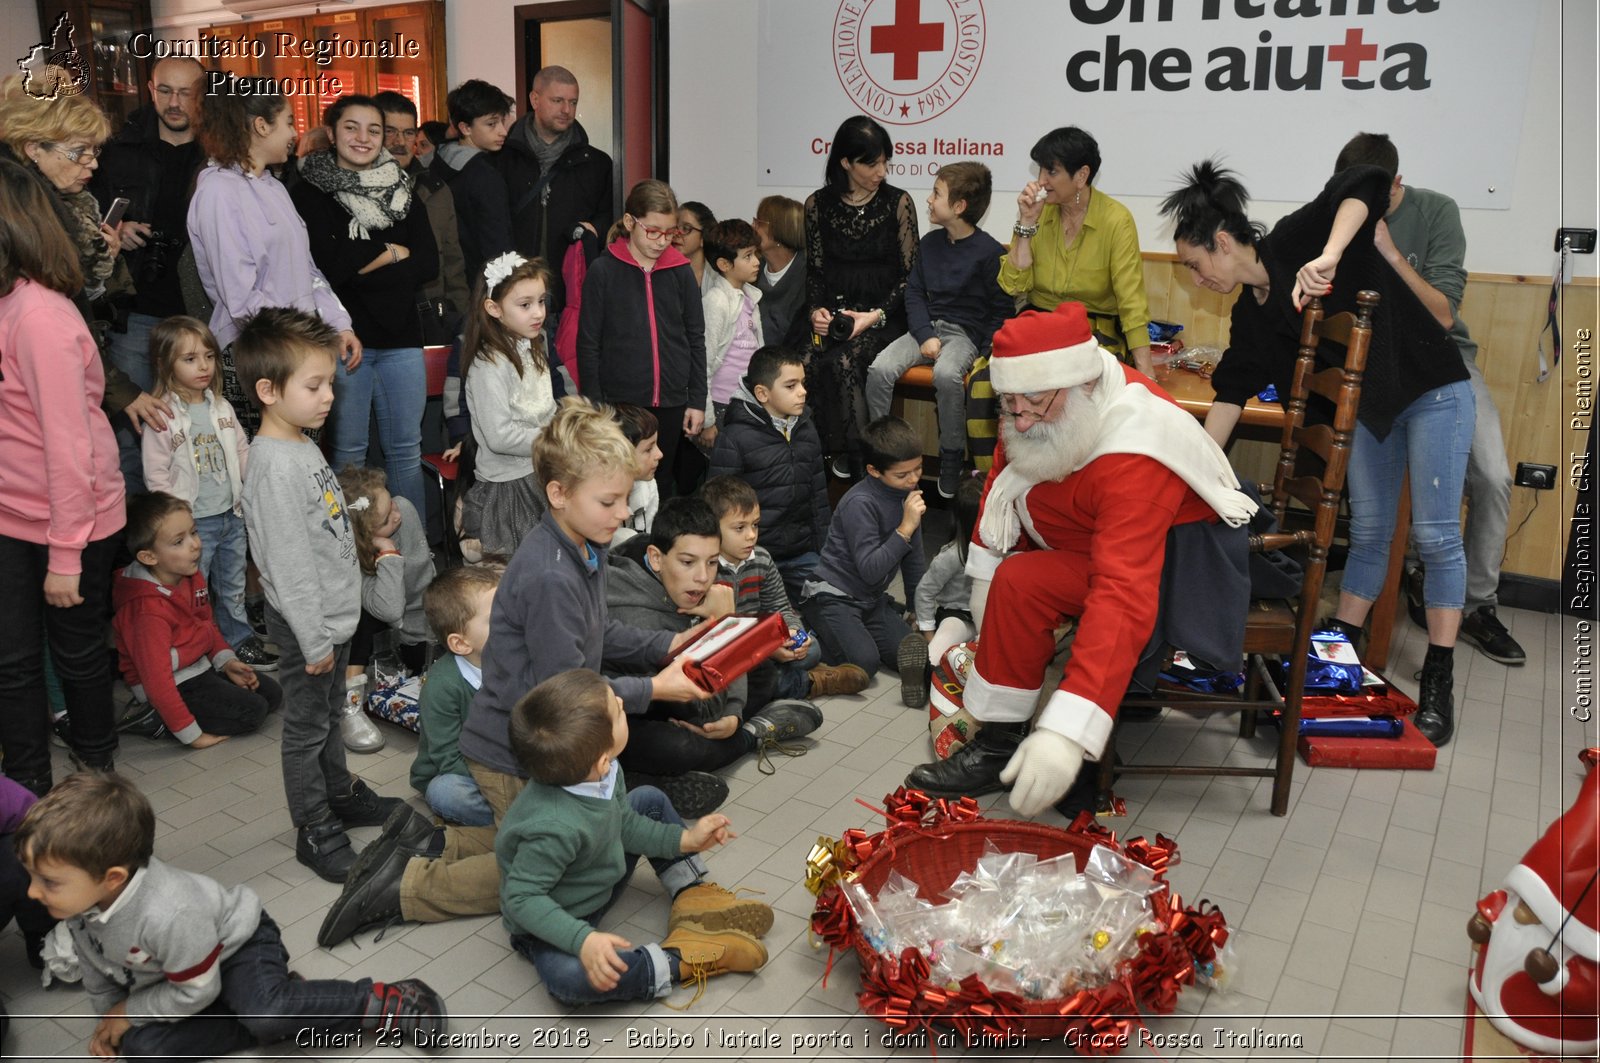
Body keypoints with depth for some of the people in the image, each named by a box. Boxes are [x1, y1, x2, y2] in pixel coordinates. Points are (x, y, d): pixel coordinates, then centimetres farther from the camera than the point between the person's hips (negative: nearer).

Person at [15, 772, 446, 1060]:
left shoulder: (168, 915, -41)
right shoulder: (80, 893, -19)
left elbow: (196, 992, -24)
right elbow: (94, 965, 4)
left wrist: (130, 1011, -11)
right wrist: (108, 1017, 5)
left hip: (236, 942, -9)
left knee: (264, 1011, -35)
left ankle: (383, 1002, -18)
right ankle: (285, 1016, -8)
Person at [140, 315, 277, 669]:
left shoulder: (221, 407, 4)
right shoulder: (163, 417, -14)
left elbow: (243, 452, 12)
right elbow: (156, 477, -14)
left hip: (232, 515, 6)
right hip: (194, 524, -6)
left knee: (233, 586, 20)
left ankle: (241, 642, 33)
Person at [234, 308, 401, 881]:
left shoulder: (304, 445, 6)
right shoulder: (275, 467, -26)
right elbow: (289, 565, -25)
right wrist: (315, 639, -21)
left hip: (335, 613, 9)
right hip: (307, 623, -9)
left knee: (331, 713, 25)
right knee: (307, 726, 6)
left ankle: (339, 792, 42)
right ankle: (315, 830, 20)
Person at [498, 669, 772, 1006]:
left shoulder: (604, 774, -18)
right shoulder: (555, 828, -42)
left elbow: (623, 823, 3)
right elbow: (522, 897, -33)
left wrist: (683, 838, -1)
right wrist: (583, 940, -42)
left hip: (600, 885, 8)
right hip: (551, 925, -8)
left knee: (648, 800, 11)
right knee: (569, 977, -37)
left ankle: (693, 894, 16)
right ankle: (680, 962, -19)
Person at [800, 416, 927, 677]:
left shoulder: (908, 492, 2)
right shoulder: (860, 503, -22)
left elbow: (914, 557, 11)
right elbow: (870, 570, -25)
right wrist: (905, 529, -29)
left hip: (871, 599, 8)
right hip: (833, 596, -7)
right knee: (864, 662, -27)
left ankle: (857, 631, 14)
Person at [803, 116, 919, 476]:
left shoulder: (897, 203, 2)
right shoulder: (818, 204, 8)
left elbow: (910, 273, -1)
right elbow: (814, 268, 12)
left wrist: (876, 315, -14)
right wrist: (816, 310, -8)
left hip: (883, 314, -2)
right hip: (833, 311, 2)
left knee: (841, 361, -32)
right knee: (809, 362, -29)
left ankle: (845, 457, -19)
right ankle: (854, 456, -19)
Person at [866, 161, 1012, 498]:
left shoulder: (990, 252, -8)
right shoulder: (930, 243, 10)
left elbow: (1001, 311, -5)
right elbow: (914, 292, 11)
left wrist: (984, 353, -15)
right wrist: (926, 336, -6)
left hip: (964, 332, -5)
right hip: (926, 327, 5)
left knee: (946, 374, -37)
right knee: (880, 369, -22)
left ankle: (951, 459, -20)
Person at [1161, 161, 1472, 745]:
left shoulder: (1295, 243, -19)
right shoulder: (1253, 315, 2)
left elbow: (1365, 184, -32)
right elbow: (1231, 391, 4)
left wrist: (1328, 257, -45)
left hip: (1432, 389, -7)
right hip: (1368, 405, 7)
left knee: (1436, 535, -3)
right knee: (1367, 533, 10)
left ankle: (1438, 684, 4)